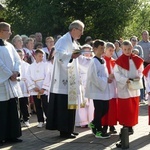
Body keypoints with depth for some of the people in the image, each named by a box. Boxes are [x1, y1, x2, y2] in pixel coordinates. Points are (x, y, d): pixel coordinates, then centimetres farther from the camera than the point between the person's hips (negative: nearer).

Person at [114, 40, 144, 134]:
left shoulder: (137, 60, 3)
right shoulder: (119, 61, -8)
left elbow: (141, 71, 11)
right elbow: (116, 74, -10)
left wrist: (139, 77, -9)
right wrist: (126, 80, -21)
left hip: (135, 88, 4)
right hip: (123, 88, -4)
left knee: (133, 108, 9)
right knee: (124, 109, 0)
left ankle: (130, 126, 20)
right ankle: (125, 126, 7)